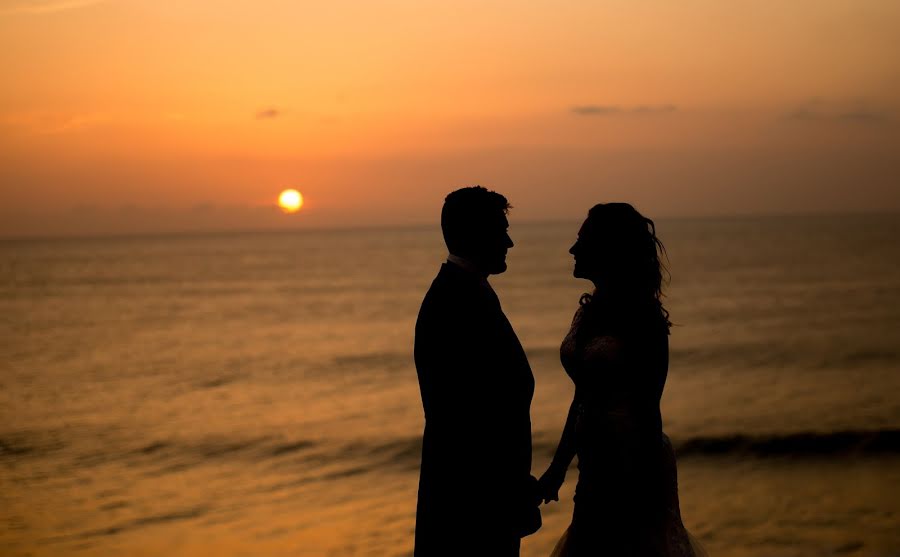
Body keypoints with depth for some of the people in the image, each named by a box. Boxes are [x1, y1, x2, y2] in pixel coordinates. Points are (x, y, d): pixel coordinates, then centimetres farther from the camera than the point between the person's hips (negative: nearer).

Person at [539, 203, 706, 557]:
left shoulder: (643, 316, -15)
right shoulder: (590, 311, 8)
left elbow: (648, 407, -15)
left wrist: (646, 480, -15)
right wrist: (559, 465, 18)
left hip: (633, 462, -8)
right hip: (597, 461, 8)